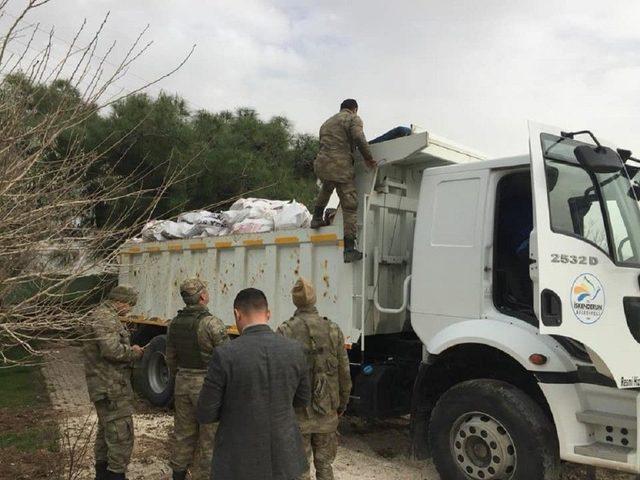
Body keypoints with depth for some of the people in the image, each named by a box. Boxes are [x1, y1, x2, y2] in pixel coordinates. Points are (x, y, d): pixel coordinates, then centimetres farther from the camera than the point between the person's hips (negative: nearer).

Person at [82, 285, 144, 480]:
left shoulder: (101, 314, 16)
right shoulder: (106, 318, -19)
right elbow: (112, 351, -29)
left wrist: (130, 350, 8)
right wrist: (134, 352, -13)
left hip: (105, 386, 12)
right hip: (112, 387, -12)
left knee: (106, 430, 23)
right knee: (122, 435, -7)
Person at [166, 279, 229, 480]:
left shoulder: (174, 323, 3)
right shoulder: (212, 324, -19)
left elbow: (170, 358, 13)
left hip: (182, 382, 7)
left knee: (183, 433, 19)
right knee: (209, 439, 6)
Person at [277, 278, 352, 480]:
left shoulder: (285, 331, -12)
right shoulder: (333, 329, -4)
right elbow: (344, 373, 1)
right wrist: (342, 403, 14)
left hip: (297, 412, -2)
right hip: (327, 412, 3)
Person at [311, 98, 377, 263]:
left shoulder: (327, 123, 29)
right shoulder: (353, 119, 7)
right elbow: (359, 138, -11)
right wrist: (368, 159, -2)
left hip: (321, 165, 7)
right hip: (341, 167, -7)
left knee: (327, 186, 40)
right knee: (350, 206, -5)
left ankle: (317, 218, 43)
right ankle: (349, 249, -10)